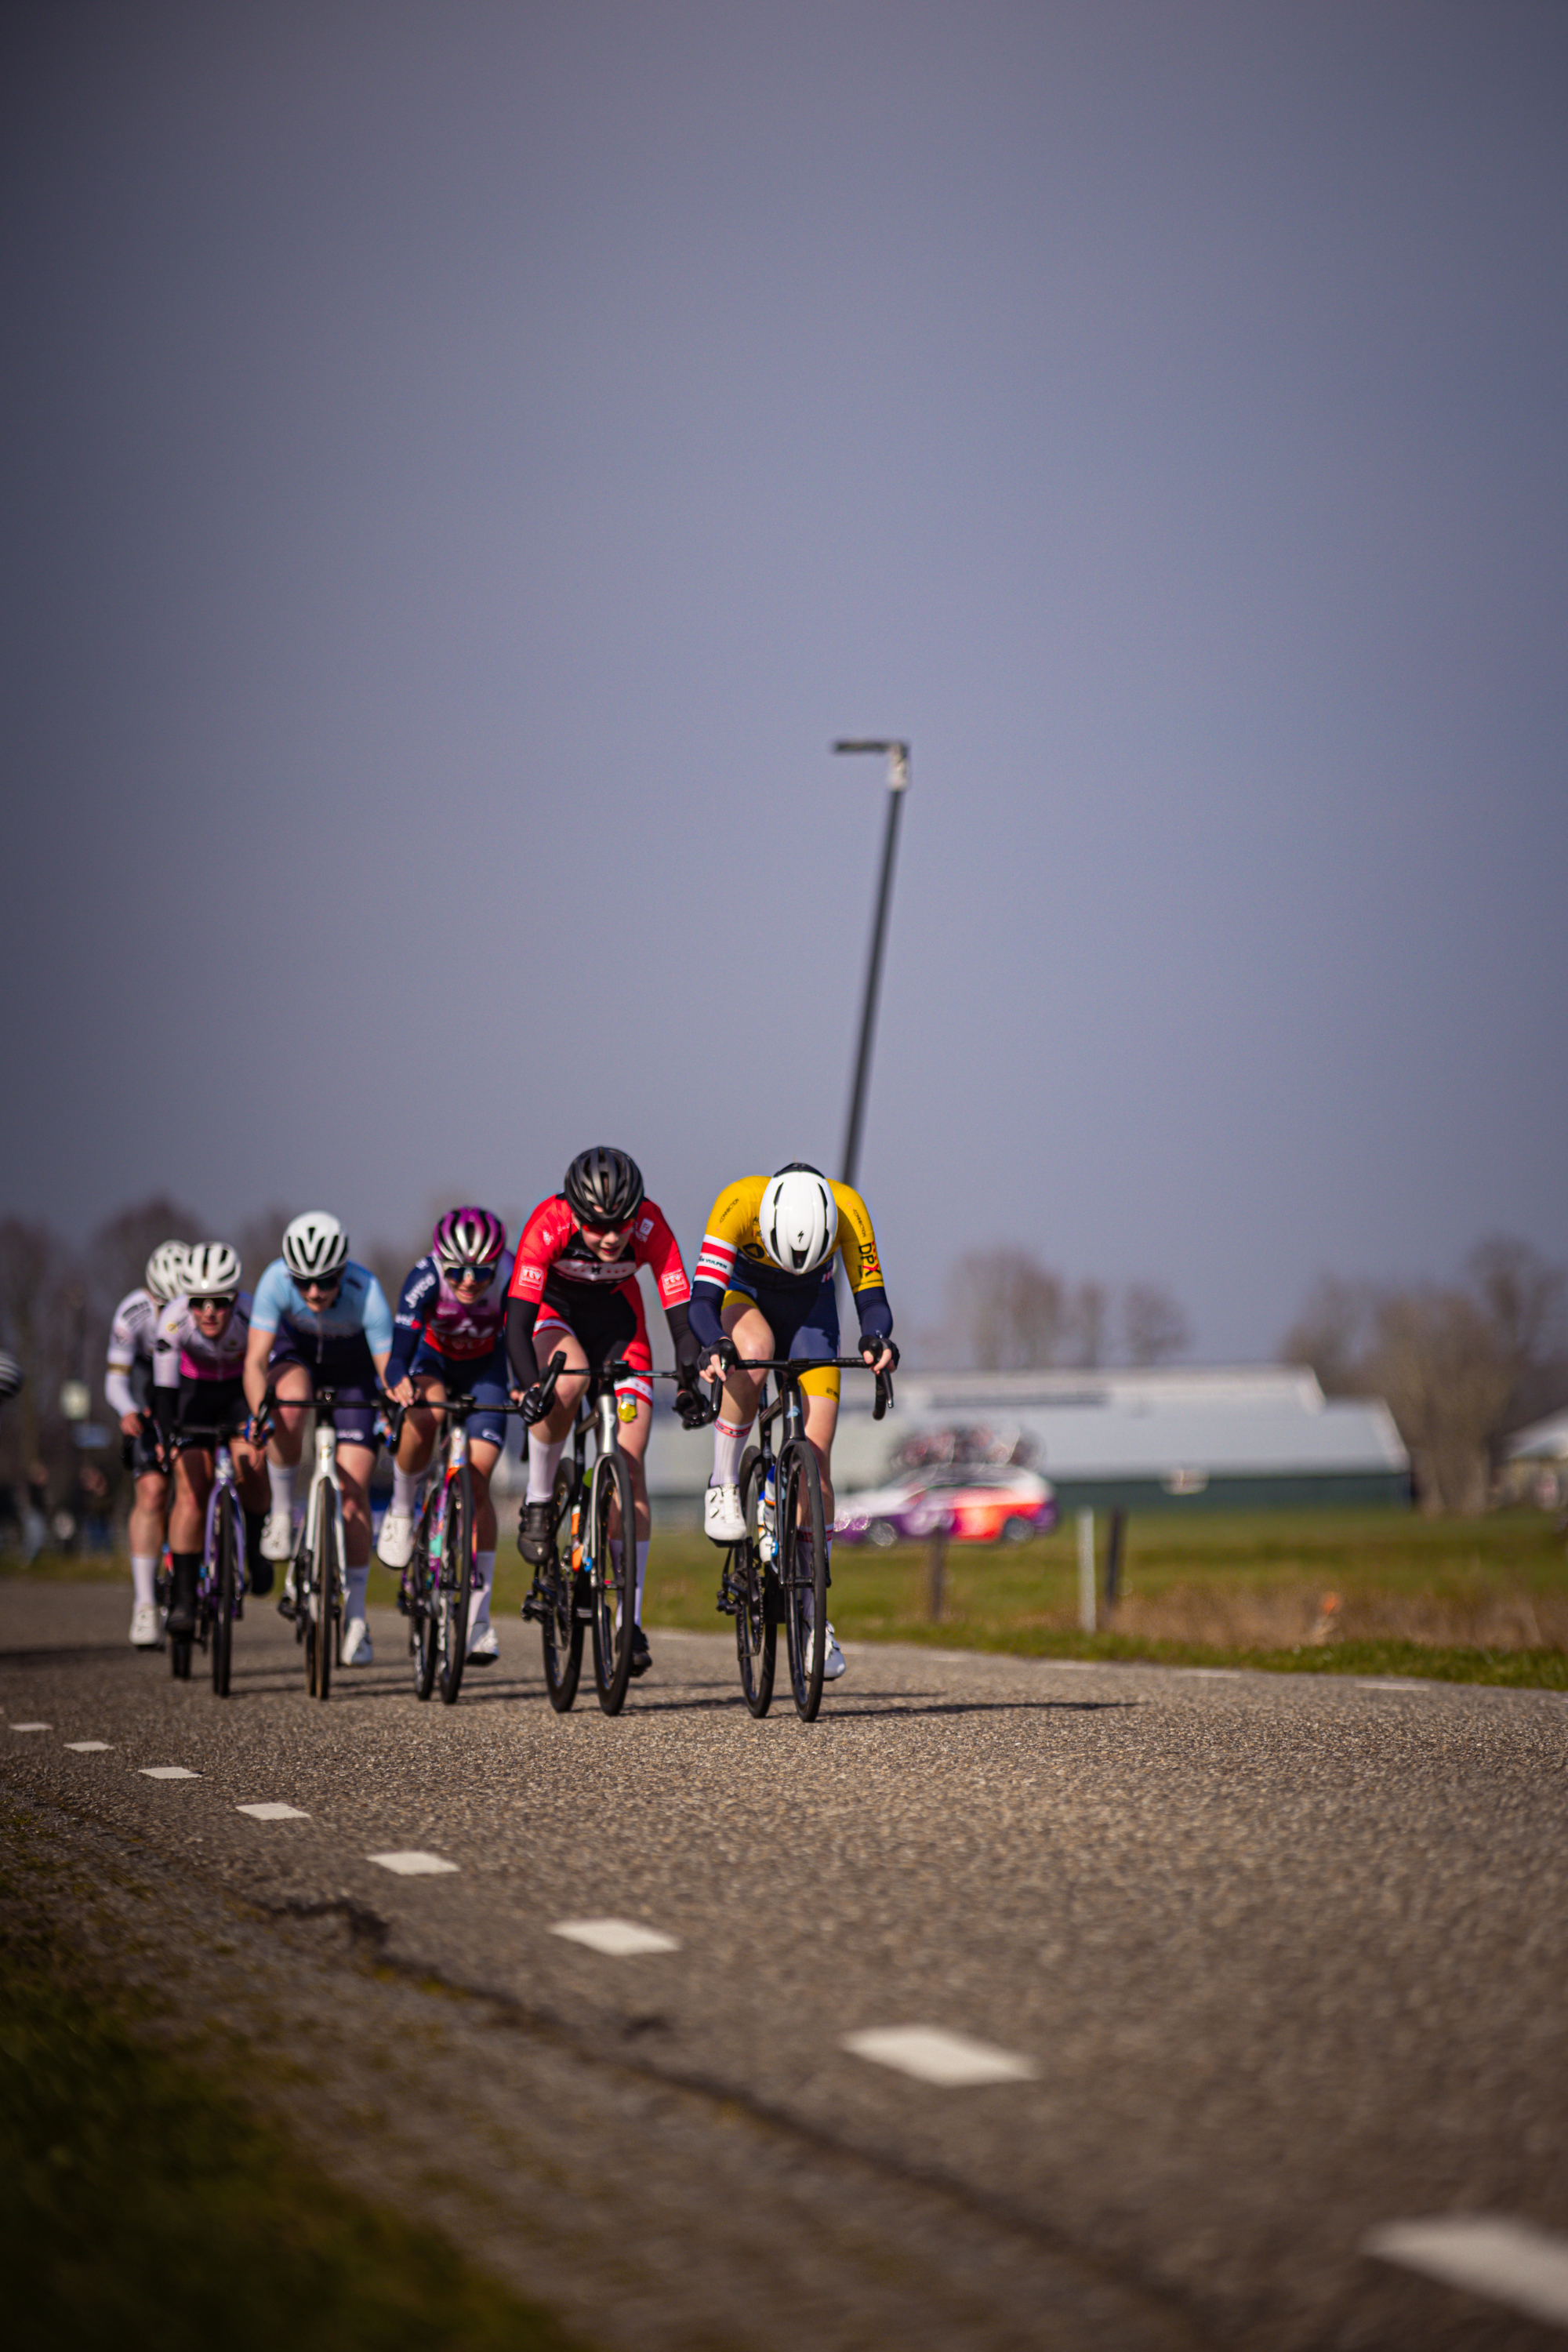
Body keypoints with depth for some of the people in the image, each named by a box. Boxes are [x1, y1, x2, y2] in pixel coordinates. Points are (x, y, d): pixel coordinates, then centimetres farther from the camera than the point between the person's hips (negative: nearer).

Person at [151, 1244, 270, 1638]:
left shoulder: (253, 1316, -32)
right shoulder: (173, 1320, -31)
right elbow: (164, 1386, -31)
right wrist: (167, 1437, -44)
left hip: (243, 1391, 0)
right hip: (195, 1394, 0)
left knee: (250, 1465, -25)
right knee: (190, 1491, -13)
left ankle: (256, 1547, 1)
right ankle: (182, 1598, -9)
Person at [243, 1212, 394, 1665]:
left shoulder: (366, 1293, -36)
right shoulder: (277, 1280, -34)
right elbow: (255, 1361, -35)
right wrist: (260, 1414, -52)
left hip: (352, 1366, -1)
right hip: (296, 1350, 1)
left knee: (353, 1488, -10)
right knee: (288, 1407, -37)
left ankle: (355, 1618, -2)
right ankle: (282, 1513, -12)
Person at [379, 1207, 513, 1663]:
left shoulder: (511, 1280, -33)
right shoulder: (425, 1278, -35)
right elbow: (399, 1353, -39)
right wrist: (398, 1382, -61)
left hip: (485, 1367, 1)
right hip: (434, 1357, -1)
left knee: (477, 1480, -11)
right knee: (424, 1410, -37)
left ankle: (478, 1615, -5)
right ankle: (402, 1510, -9)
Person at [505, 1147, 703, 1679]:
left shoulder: (650, 1227, -30)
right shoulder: (548, 1223, -34)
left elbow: (680, 1309, -31)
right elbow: (517, 1317, -38)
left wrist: (690, 1380, -46)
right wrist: (527, 1386, -52)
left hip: (617, 1320, 2)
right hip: (552, 1315, -2)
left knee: (629, 1470, -9)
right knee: (568, 1379, -38)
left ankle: (628, 1618, -1)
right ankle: (538, 1501, -14)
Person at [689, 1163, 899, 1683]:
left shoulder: (848, 1209, -31)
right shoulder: (738, 1202, -36)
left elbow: (870, 1294, -27)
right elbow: (703, 1298, -38)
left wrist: (877, 1339, -48)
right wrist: (715, 1346, -57)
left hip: (810, 1307, 1)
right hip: (741, 1292, -1)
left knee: (816, 1459, -9)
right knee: (753, 1352, -39)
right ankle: (723, 1485, -17)